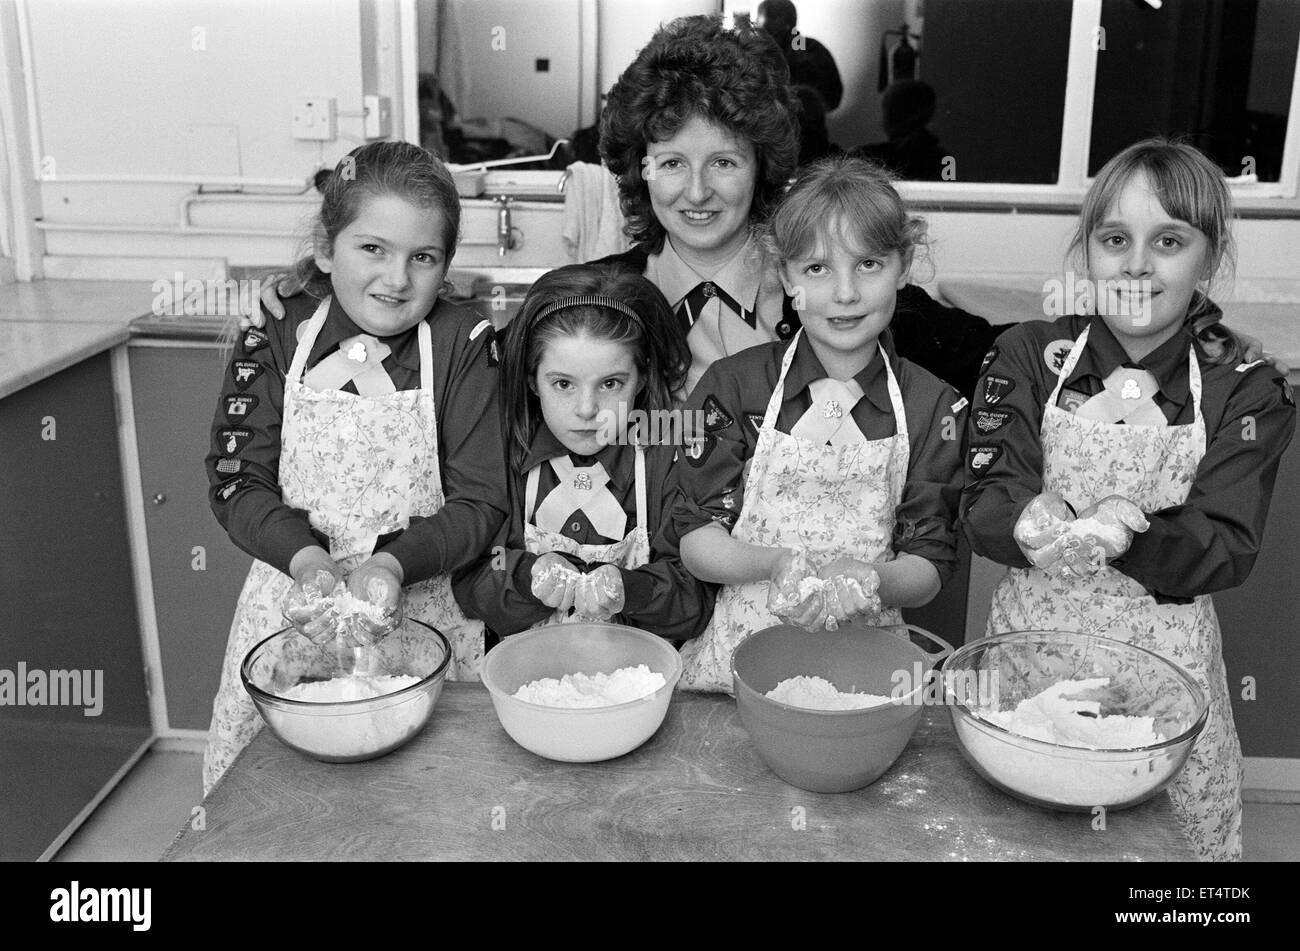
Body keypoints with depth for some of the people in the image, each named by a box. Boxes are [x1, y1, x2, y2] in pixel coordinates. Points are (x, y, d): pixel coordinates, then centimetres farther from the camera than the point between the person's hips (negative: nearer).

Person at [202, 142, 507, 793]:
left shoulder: (462, 345, -8)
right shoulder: (277, 337, -3)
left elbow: (481, 501, -9)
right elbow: (237, 482, -3)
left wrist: (393, 562, -24)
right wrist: (306, 557, -20)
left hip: (424, 610, -1)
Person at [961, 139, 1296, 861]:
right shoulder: (1029, 357, -3)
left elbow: (1227, 552, -12)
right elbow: (983, 506, -11)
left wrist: (1122, 530, -33)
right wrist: (1039, 525, -35)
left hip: (1167, 662, 0)